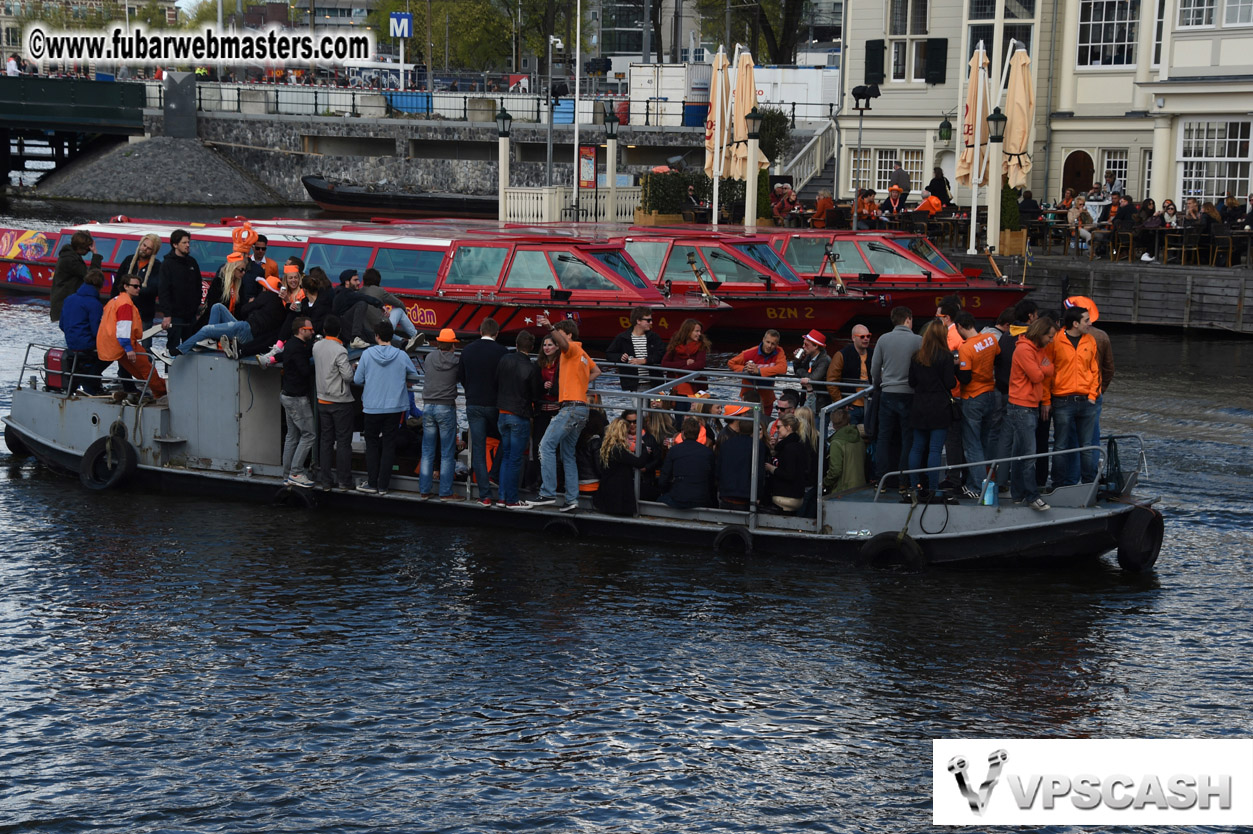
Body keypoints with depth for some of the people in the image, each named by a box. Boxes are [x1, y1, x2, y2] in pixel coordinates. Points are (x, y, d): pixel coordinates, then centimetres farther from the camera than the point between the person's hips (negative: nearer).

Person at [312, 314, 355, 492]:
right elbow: (348, 376, -20)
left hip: (323, 402, 6)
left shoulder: (316, 346, 1)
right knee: (343, 441, 1)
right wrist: (351, 366, 0)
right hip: (340, 402, -6)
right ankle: (344, 482, 2)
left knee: (325, 441, 10)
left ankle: (326, 481, 11)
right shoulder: (339, 351, -19)